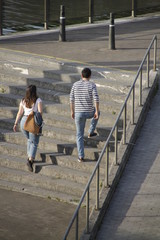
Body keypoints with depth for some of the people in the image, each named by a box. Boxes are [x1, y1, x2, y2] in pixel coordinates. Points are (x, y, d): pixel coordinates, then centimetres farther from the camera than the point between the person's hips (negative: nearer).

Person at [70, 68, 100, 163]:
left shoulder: (75, 84, 0)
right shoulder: (92, 85, -8)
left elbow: (72, 99, 2)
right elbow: (96, 99, -17)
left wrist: (72, 111, 12)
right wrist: (96, 111, -10)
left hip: (78, 113, 2)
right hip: (89, 113, -2)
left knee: (80, 135, 13)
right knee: (96, 111, 37)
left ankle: (81, 156, 9)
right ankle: (91, 132, 40)